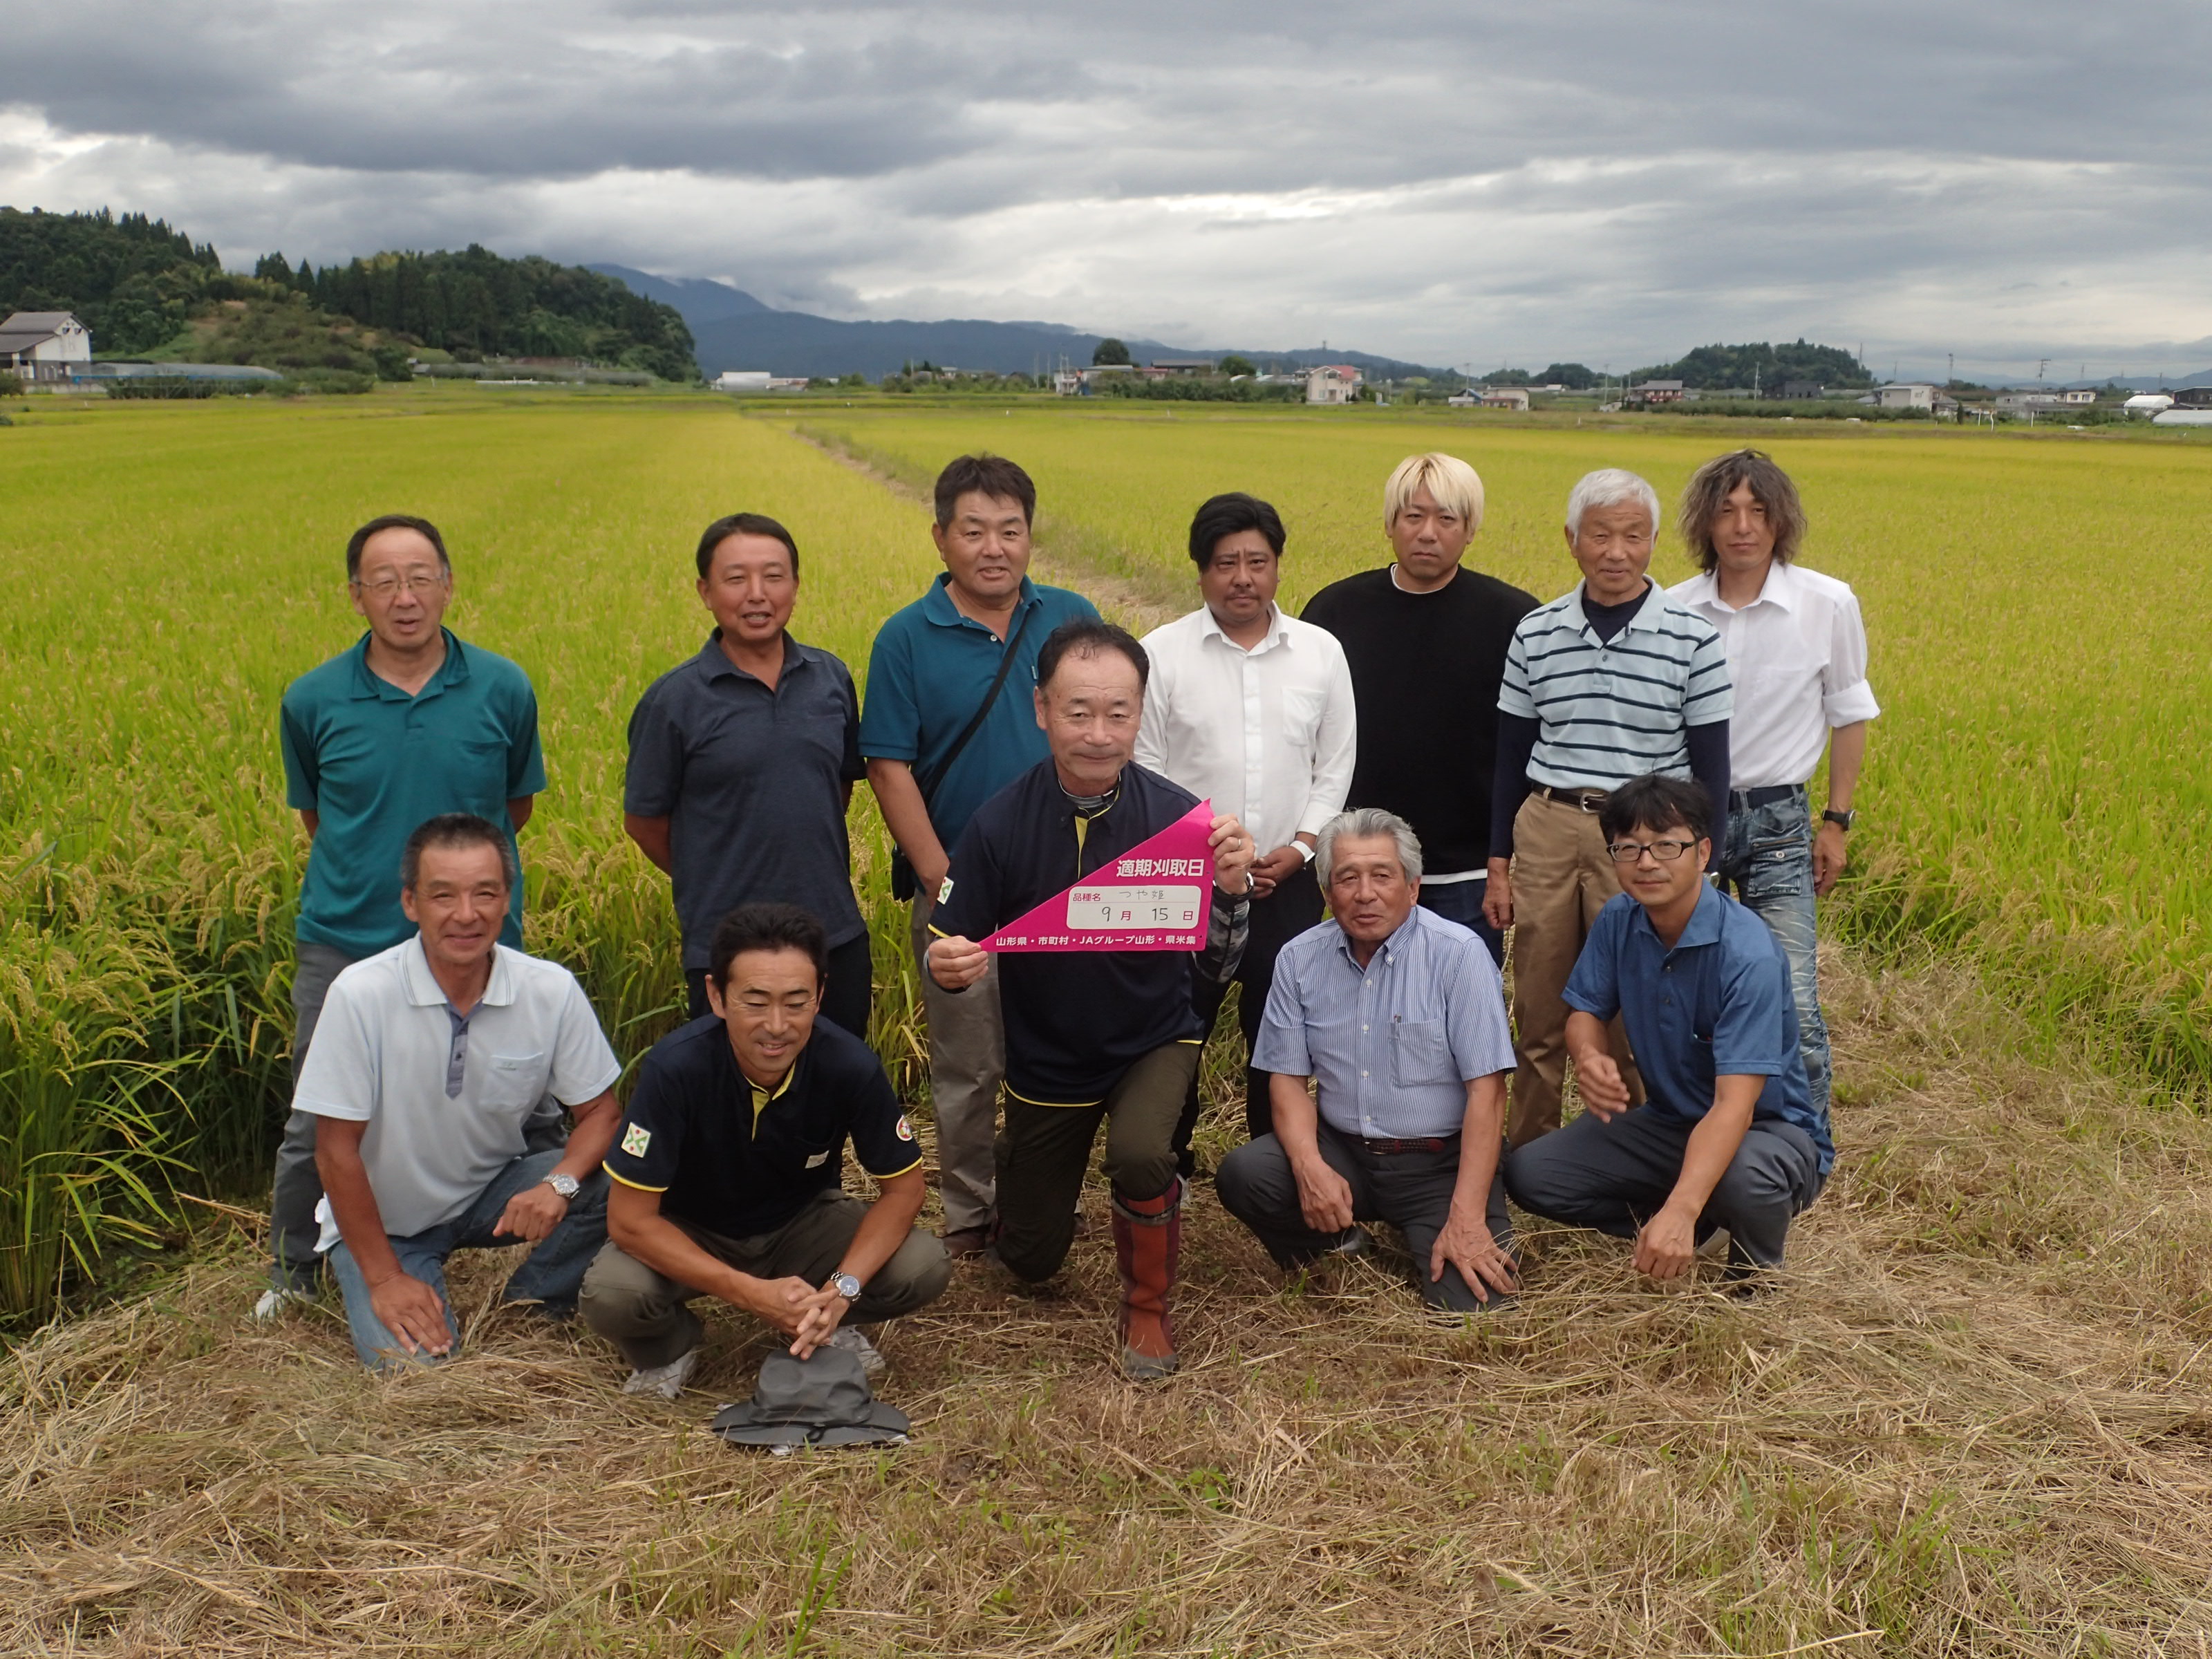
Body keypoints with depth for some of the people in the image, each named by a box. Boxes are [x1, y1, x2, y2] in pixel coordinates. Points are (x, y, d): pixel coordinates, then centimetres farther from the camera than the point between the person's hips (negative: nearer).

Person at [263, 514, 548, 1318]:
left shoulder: (504, 690, -4)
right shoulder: (312, 700, -2)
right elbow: (315, 817, 13)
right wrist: (370, 877, 9)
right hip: (346, 942, 1)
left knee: (528, 1114, 6)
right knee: (319, 1125, 11)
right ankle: (292, 1272, 35)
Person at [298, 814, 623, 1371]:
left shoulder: (552, 991, -17)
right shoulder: (361, 995, -24)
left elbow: (599, 1111, -8)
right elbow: (336, 1150, -17)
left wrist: (560, 1184, -29)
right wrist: (383, 1277, -15)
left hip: (493, 1194, 2)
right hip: (381, 1218, -2)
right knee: (414, 1364, -22)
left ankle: (530, 1305, 2)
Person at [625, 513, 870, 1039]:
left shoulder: (832, 678, 3)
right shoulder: (674, 700, -9)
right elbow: (644, 821, -1)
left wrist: (807, 870, 11)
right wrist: (714, 883, 8)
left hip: (838, 936, 4)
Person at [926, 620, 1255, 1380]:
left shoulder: (1176, 815, -20)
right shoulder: (1000, 822, -20)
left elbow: (1215, 966, -16)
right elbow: (950, 948, -11)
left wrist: (1232, 890, -35)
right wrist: (947, 966, -35)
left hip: (1153, 1041, -1)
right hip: (1046, 1060, 1)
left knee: (1139, 1152, -35)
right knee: (1030, 1260, 15)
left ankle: (1147, 1305, -4)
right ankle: (1018, 1158, 50)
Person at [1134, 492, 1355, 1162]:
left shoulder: (1321, 652, 2)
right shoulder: (1161, 653, -4)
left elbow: (1335, 767, 6)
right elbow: (1142, 769, -2)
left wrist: (1302, 846, -6)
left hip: (1289, 882, 2)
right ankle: (1165, 1160, 23)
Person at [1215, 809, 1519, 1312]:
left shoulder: (1459, 953, -11)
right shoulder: (1299, 960, 0)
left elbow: (1486, 1090, -14)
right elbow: (1289, 1078, 3)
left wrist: (1467, 1218, -20)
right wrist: (1309, 1166, -18)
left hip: (1441, 1163, -3)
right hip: (1341, 1152, 3)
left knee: (1470, 1305, -22)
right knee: (1241, 1174, -24)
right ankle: (1337, 1245, 6)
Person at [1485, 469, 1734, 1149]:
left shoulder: (1692, 639, -3)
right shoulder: (1536, 633, 4)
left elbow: (1710, 767, 1)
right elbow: (1510, 757, 10)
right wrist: (1498, 864, 8)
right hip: (1548, 830, 2)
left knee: (1635, 1022, 3)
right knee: (1537, 1019, 9)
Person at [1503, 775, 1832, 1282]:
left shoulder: (1749, 954, -28)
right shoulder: (1618, 921, -8)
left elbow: (1735, 1105, -35)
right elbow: (1585, 1010, 3)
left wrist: (1680, 1210, -49)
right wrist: (1590, 1058, -25)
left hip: (1771, 1130, -5)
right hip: (1668, 1122, 5)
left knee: (1744, 1178, -41)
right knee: (1527, 1173, -14)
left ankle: (1756, 1274, -5)